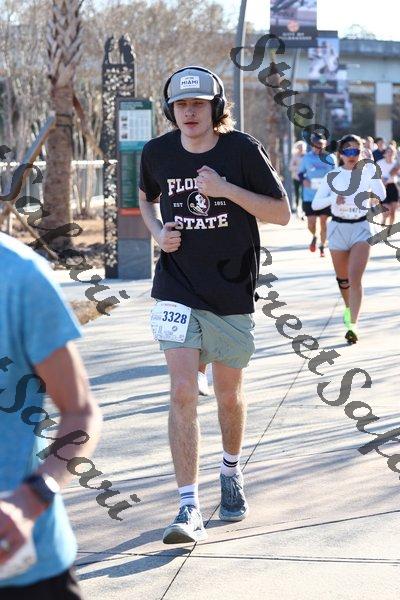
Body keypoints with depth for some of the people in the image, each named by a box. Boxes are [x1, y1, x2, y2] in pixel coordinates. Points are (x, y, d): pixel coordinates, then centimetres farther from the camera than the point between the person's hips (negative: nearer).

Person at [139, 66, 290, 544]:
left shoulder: (243, 150, -7)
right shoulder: (157, 153, 0)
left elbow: (281, 213, -6)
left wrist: (226, 189, -18)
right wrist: (158, 231, 0)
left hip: (232, 290, 0)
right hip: (177, 291, 0)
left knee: (229, 394, 13)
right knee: (182, 392, -12)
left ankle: (231, 472, 41)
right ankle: (189, 508, -12)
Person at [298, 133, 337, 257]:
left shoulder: (330, 158, 1)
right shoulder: (307, 157, 2)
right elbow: (300, 172, 10)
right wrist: (303, 180, -10)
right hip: (309, 196, 0)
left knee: (323, 221, 4)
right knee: (311, 222, -3)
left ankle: (322, 246, 19)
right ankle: (314, 236, 30)